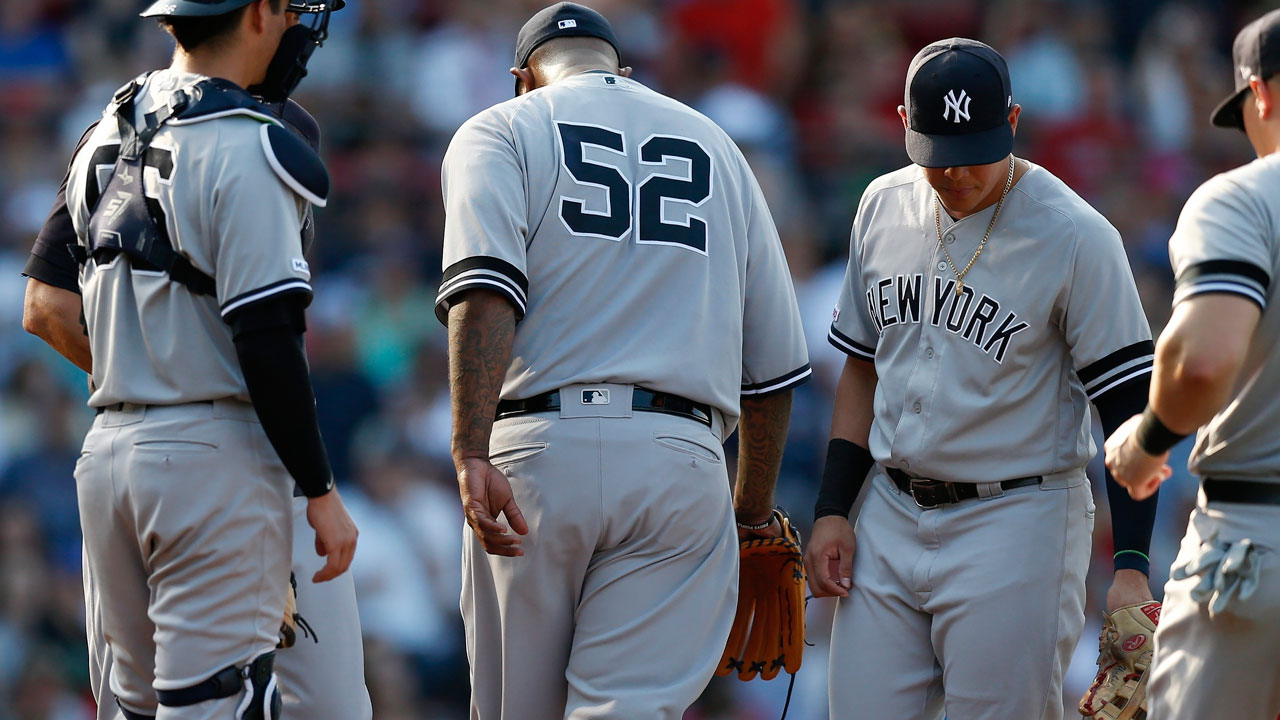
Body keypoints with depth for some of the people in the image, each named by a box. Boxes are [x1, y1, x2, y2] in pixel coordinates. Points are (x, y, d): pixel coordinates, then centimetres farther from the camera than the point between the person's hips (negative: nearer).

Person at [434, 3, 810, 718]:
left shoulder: (503, 131, 9)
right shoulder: (717, 148, 22)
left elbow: (485, 291, -11)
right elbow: (774, 362, 21)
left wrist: (472, 456, -21)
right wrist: (754, 511, 31)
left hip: (539, 451, -2)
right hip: (682, 460, 2)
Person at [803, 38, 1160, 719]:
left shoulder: (1075, 236, -12)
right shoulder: (883, 208, 7)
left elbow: (1128, 407, -12)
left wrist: (1131, 567, -21)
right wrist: (832, 510, 10)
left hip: (1016, 525, -6)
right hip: (889, 519, 6)